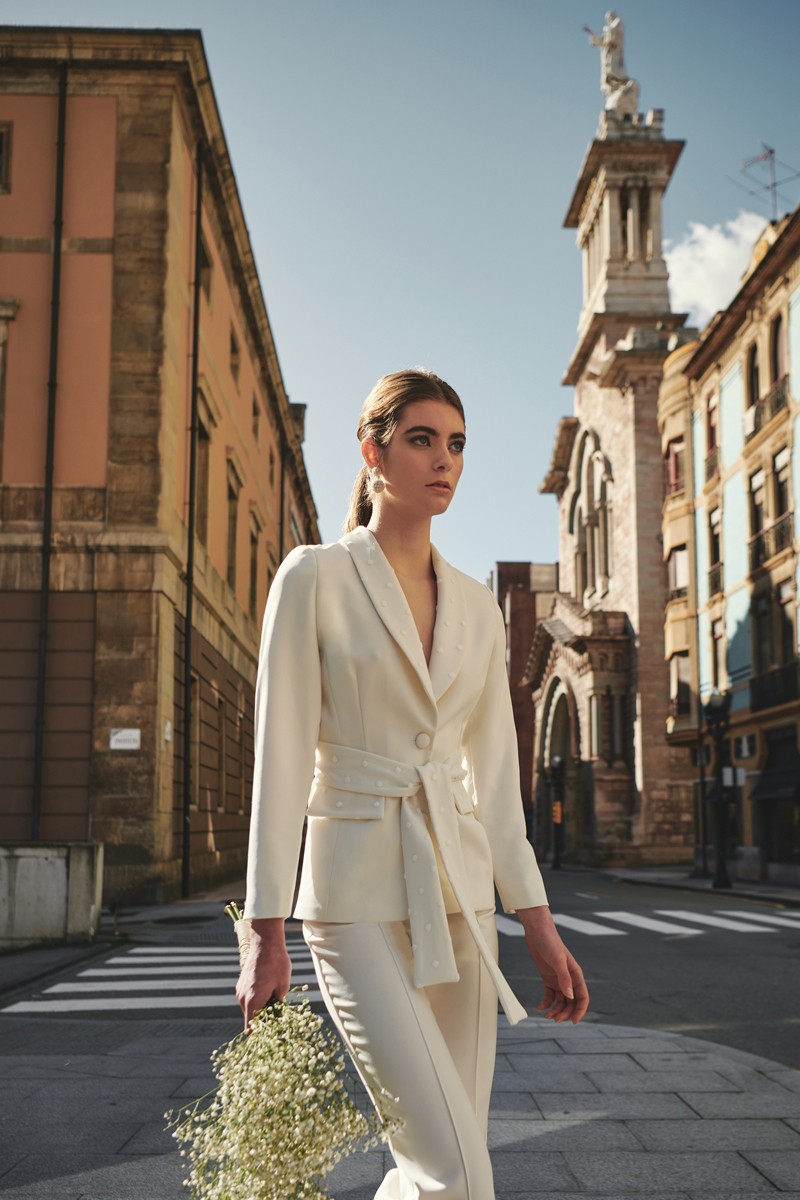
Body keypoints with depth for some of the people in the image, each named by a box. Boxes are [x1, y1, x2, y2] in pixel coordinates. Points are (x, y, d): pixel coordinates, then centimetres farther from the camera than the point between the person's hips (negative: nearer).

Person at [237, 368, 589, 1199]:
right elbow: (279, 756, -8)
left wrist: (539, 928, 6)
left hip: (458, 895, 6)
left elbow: (494, 773, 9)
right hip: (357, 896, -5)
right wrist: (266, 934, -10)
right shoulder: (314, 578, -6)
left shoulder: (477, 607, 9)